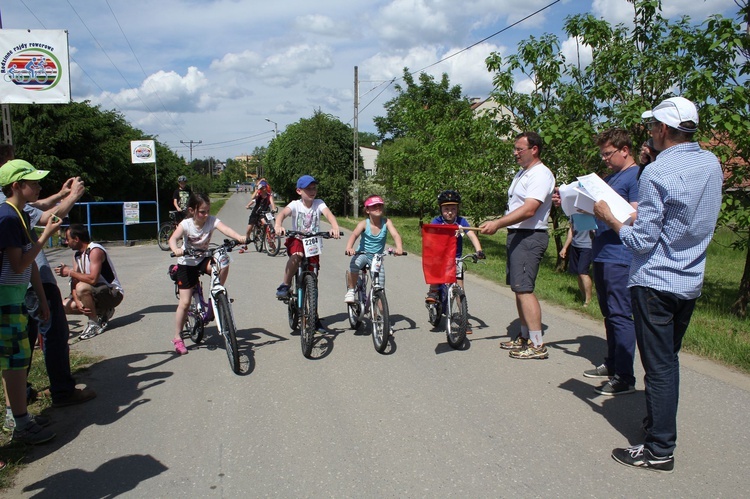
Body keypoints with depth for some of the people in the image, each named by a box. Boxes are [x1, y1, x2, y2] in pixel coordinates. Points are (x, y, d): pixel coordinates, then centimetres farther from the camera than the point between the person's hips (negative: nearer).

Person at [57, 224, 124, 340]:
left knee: (82, 288, -34)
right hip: (97, 292, 9)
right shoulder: (77, 255, 8)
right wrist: (77, 301, -15)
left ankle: (95, 323, -17)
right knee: (65, 306, 0)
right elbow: (74, 282, 1)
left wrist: (69, 272, -19)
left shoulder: (95, 251, -20)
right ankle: (101, 312, 11)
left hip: (113, 293, -9)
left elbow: (93, 279, -31)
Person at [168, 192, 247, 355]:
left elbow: (225, 229, -33)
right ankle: (177, 338, 10)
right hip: (186, 263, -2)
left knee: (223, 265, -32)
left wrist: (239, 237, -54)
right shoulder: (186, 224, -18)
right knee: (185, 302, -5)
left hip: (203, 259, 2)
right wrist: (176, 249, -56)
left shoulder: (212, 220, -15)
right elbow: (173, 239, -33)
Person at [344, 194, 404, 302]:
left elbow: (395, 235, -25)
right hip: (362, 254, -2)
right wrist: (349, 247, -52)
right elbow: (354, 235, -31)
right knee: (354, 264, -35)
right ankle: (350, 291, -12)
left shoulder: (386, 222, -12)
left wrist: (399, 248, -46)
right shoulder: (364, 224, -16)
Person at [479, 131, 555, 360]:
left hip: (529, 237, -10)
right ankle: (525, 337, 24)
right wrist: (498, 223, 15)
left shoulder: (541, 175, -13)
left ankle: (537, 345, -8)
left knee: (524, 288, -13)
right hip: (517, 235, 10)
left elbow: (528, 210, -25)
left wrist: (497, 223, -30)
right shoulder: (522, 173, 19)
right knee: (519, 288, 14)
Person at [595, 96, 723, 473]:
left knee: (658, 366, -1)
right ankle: (659, 423, 35)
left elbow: (642, 241, -19)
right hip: (691, 283, 8)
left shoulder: (657, 172, -19)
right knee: (669, 360, 20)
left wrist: (608, 217, -5)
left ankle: (659, 450, 8)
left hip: (655, 283, -8)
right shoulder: (712, 164, 4)